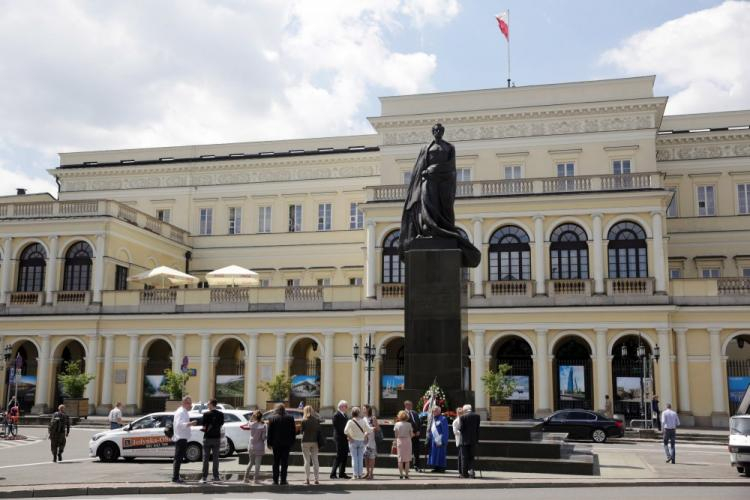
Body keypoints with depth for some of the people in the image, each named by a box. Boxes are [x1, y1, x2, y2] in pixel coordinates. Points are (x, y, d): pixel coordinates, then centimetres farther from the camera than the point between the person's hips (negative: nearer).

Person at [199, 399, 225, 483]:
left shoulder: (206, 414, -9)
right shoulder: (221, 414, 0)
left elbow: (204, 427, -7)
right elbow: (221, 425, 4)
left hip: (208, 438, -3)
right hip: (217, 438, 3)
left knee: (205, 458, 4)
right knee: (215, 458, 9)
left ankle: (204, 477, 4)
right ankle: (216, 476, 9)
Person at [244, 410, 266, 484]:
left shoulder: (251, 424, -6)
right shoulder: (263, 426, -13)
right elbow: (263, 437, -13)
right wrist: (268, 435, 6)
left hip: (251, 447, 4)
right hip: (259, 447, -4)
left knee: (251, 462, 19)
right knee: (257, 463, 3)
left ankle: (246, 477, 20)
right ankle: (256, 479, 2)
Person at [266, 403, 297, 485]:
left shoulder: (272, 419, -4)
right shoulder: (290, 418, 0)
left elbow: (270, 432, -2)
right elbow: (293, 431, 5)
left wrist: (269, 443, 5)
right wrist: (292, 441, 12)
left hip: (276, 443, -1)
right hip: (286, 444, 1)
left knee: (276, 462, 8)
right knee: (284, 462, 4)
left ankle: (275, 480, 8)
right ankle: (283, 480, 1)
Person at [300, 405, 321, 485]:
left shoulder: (304, 421, -9)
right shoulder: (317, 420, 2)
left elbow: (302, 431, -7)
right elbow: (319, 432, 3)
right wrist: (319, 444, 9)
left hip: (306, 442, -3)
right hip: (314, 442, 3)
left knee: (307, 461, 2)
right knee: (315, 460, 8)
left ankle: (307, 479, 0)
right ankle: (316, 479, 8)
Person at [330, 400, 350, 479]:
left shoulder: (345, 415, 16)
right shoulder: (337, 415, -11)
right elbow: (336, 428, -16)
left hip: (345, 439, 9)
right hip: (340, 439, -8)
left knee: (344, 456, 9)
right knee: (339, 456, -7)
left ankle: (342, 473, 16)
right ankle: (333, 473, -2)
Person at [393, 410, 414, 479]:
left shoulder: (397, 424, -3)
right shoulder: (409, 424, -5)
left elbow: (395, 435, -1)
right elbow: (411, 435, -3)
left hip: (399, 441, 1)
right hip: (407, 441, -1)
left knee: (400, 459, 6)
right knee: (407, 459, 6)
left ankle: (401, 474, 5)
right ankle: (406, 474, 5)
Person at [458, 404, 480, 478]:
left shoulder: (463, 417, -10)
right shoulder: (477, 416, 2)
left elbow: (460, 428, -12)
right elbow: (478, 428, 5)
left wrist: (458, 424, 9)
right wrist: (477, 439, 12)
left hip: (465, 440, -3)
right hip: (473, 439, 3)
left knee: (464, 457, 6)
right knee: (471, 457, 12)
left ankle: (464, 473, 8)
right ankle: (471, 471, -2)